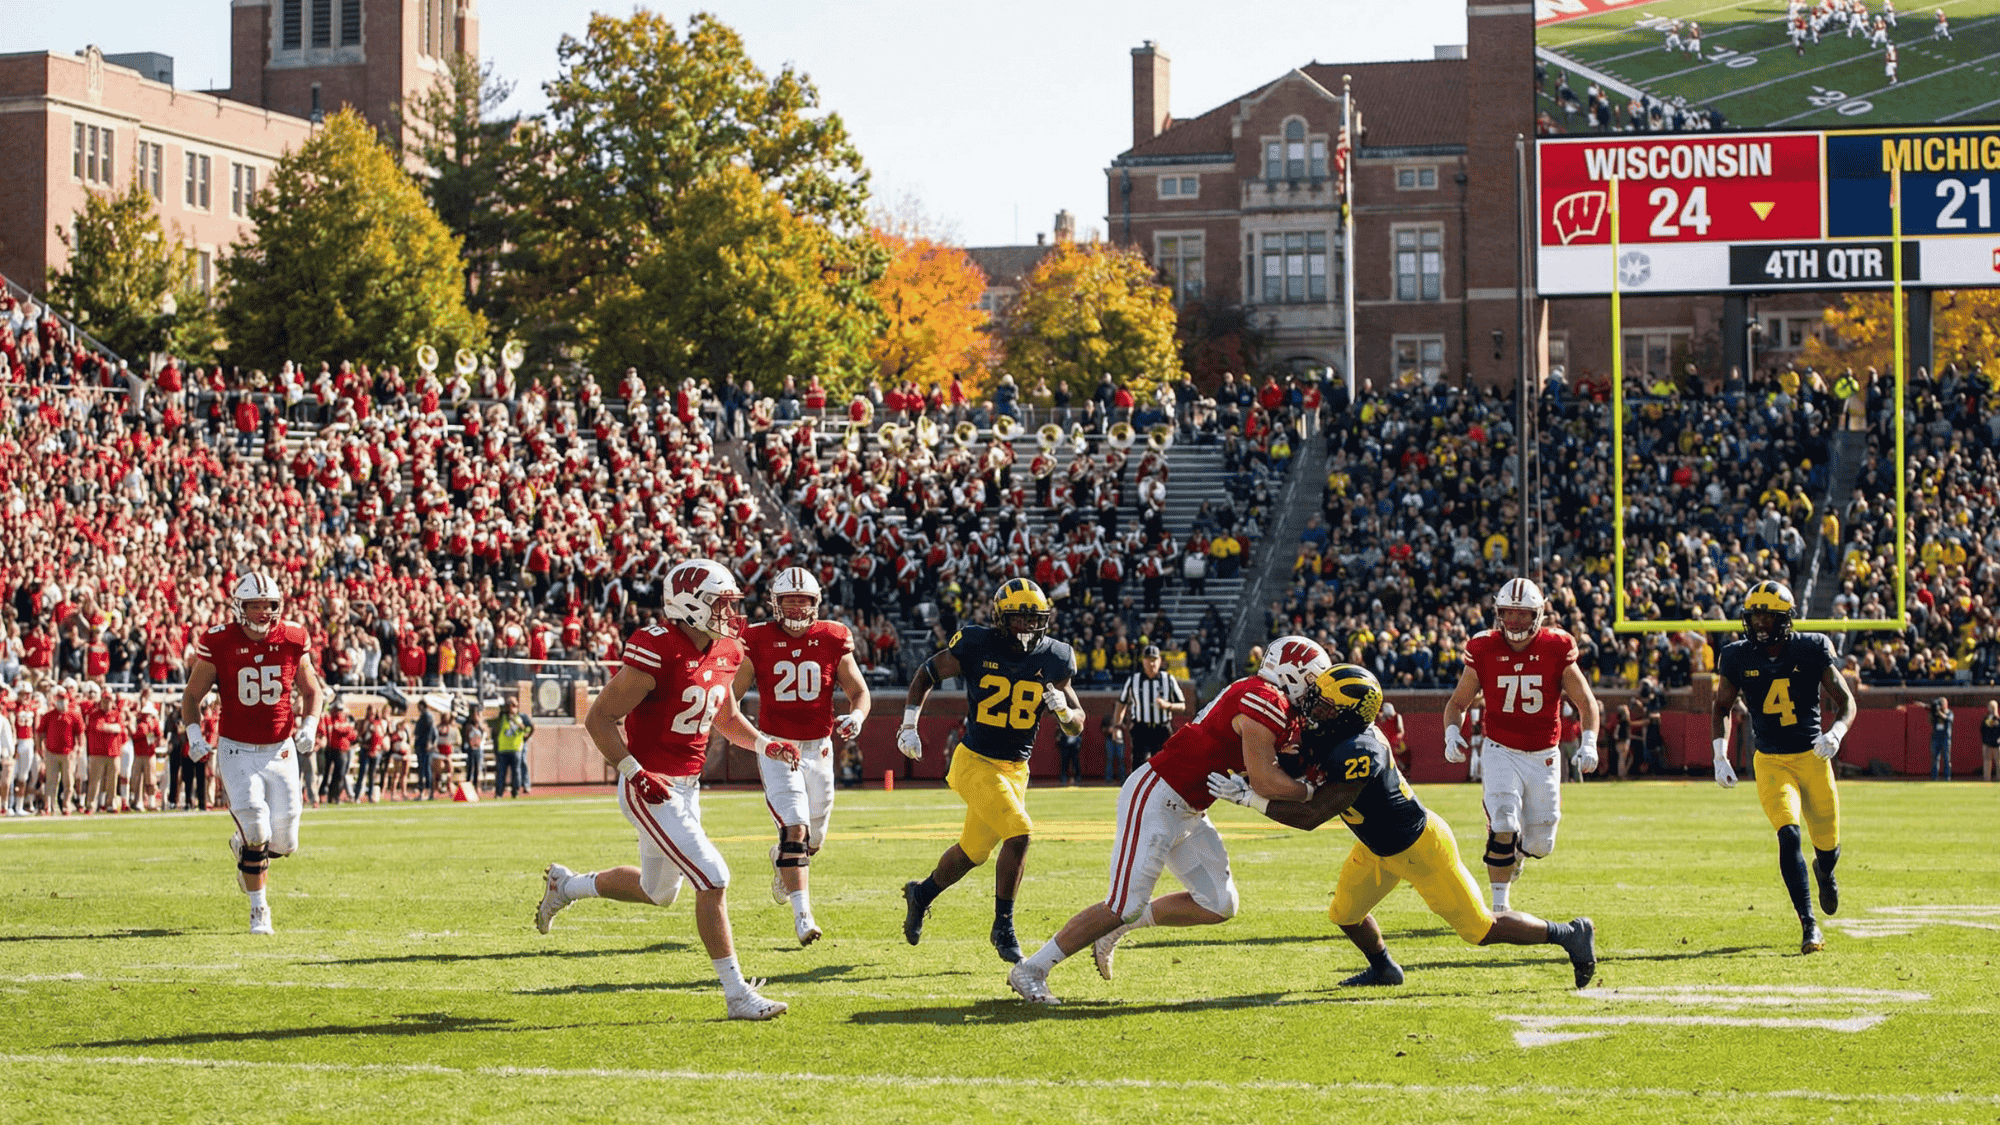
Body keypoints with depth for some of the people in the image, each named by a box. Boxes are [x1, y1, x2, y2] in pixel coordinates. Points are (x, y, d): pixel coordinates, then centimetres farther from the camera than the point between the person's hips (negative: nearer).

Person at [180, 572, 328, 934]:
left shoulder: (292, 640, -2)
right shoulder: (219, 644, -8)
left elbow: (312, 690, 12)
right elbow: (192, 695, 2)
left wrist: (309, 725, -5)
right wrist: (194, 733, -13)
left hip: (280, 751, 3)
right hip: (237, 751, -3)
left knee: (283, 842, 1)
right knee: (255, 828, -16)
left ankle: (243, 846, 37)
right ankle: (258, 908, 1)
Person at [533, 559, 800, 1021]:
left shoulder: (723, 653, 4)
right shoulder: (658, 654, -22)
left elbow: (725, 717, 22)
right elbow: (599, 717, -18)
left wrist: (765, 743, 5)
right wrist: (635, 773, -26)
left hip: (686, 788, 9)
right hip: (650, 790, -9)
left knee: (658, 891, 22)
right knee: (713, 880, -14)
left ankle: (566, 885, 43)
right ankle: (737, 995, -8)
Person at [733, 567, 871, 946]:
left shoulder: (833, 640, 0)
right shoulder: (757, 641, -5)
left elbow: (859, 691, 4)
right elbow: (731, 694, 2)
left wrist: (855, 716, -16)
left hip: (818, 750, 3)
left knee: (813, 839, 12)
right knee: (795, 829, -20)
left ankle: (781, 859, 47)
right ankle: (802, 912, -20)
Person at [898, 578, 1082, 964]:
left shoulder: (1052, 659, -2)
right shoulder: (976, 646, -12)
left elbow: (1077, 725, 4)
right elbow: (927, 674, 2)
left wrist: (1063, 708, -18)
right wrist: (909, 724, -7)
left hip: (1016, 769, 5)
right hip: (977, 762, -5)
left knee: (973, 853, 16)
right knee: (1018, 834, -21)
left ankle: (922, 893, 44)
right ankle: (1003, 928, -8)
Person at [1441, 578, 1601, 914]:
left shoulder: (1556, 649, -7)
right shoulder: (1484, 650, -5)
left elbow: (1586, 702, -1)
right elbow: (1458, 702, 5)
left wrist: (1589, 742, -18)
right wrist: (1451, 732, -15)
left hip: (1544, 757, 1)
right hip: (1502, 753, -1)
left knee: (1540, 845, 5)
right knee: (1503, 829, -19)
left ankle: (1516, 851, 42)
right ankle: (1499, 906, -7)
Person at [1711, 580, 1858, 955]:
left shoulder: (1811, 650, -8)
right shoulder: (1738, 657, -4)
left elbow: (1847, 701, -3)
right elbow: (1722, 706, 12)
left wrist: (1836, 733, -23)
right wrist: (1720, 756, 1)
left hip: (1813, 757, 1)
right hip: (1771, 762, 0)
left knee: (1828, 847, 9)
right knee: (1789, 836, -21)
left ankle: (1824, 871, 49)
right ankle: (1808, 925, -15)